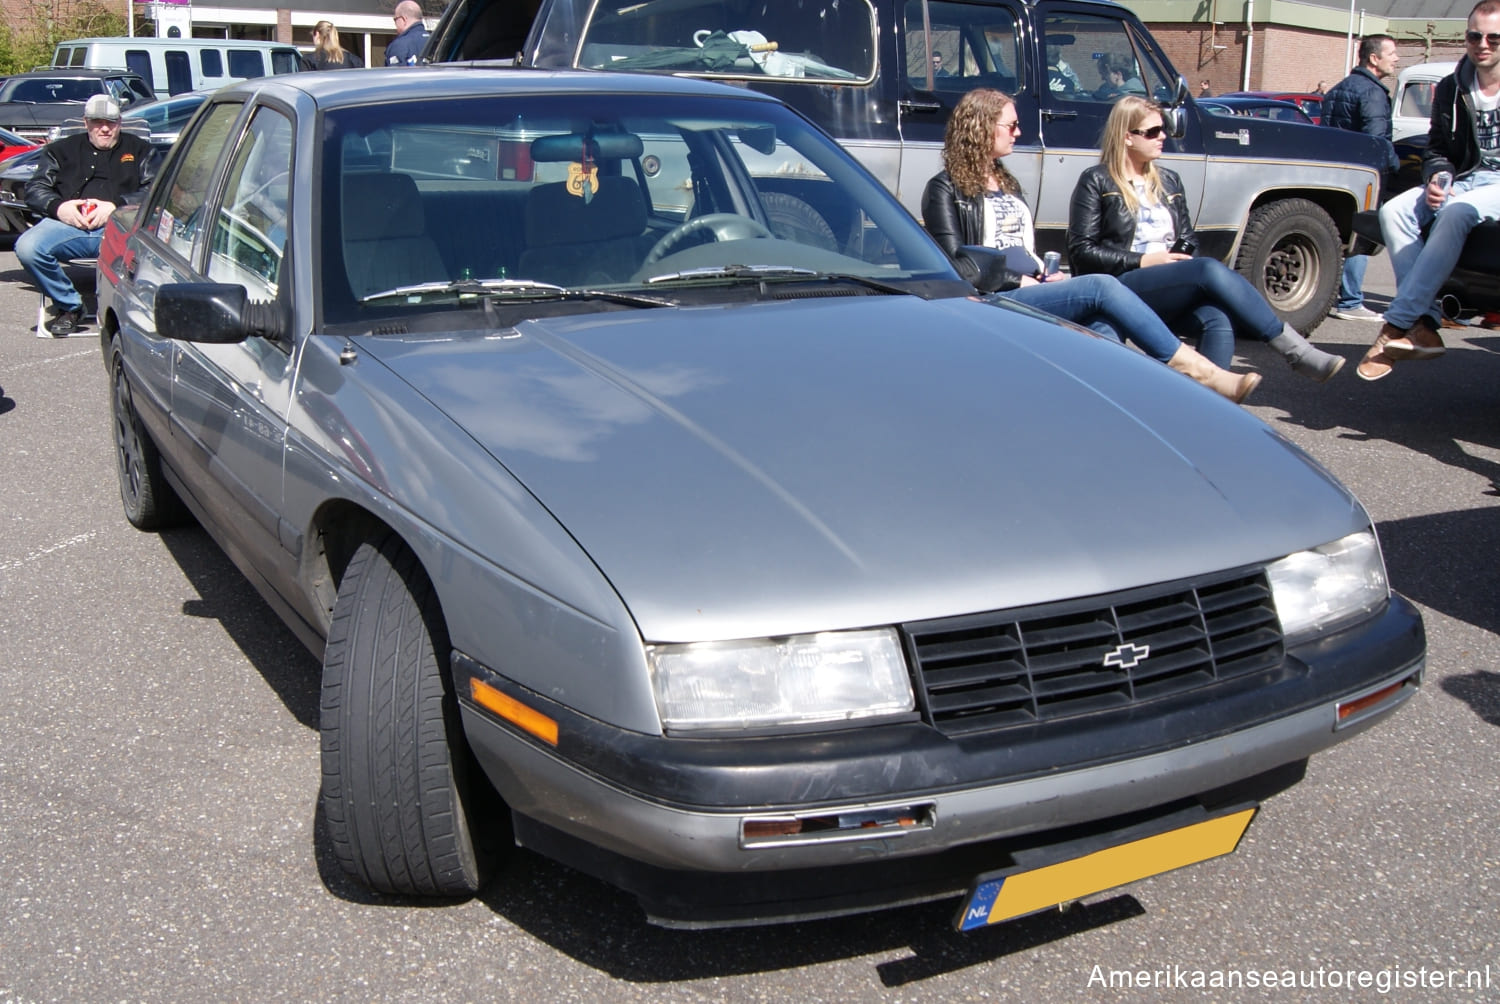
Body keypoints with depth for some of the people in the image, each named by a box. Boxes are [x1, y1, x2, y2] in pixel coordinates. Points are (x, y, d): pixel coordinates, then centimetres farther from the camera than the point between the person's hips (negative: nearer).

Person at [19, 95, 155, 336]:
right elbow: (35, 189, 20)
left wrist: (115, 206, -9)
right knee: (27, 247, -28)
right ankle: (69, 307, -6)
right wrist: (58, 207, -4)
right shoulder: (63, 149, 29)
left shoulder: (137, 149, 24)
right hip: (68, 223, 3)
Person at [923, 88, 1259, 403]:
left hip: (1028, 291, 8)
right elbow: (957, 265, -8)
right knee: (1102, 288, -25)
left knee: (1105, 322, -25)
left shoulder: (1008, 184, 27)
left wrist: (1045, 276, 6)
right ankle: (1199, 372, -24)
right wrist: (1017, 281, -12)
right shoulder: (946, 190, 2)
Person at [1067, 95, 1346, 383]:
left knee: (1219, 319, -31)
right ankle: (1297, 352, -29)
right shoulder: (1096, 182, 5)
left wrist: (1179, 261, -4)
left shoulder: (1169, 182, 23)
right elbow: (1080, 251, -3)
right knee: (1211, 270, -30)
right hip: (1121, 288, -5)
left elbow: (1187, 243, 21)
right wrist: (1143, 260, -12)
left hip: (1169, 295, 5)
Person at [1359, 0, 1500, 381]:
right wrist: (1439, 175, -6)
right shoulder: (1450, 89, 11)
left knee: (1455, 213, -36)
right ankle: (1424, 325, -31)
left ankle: (1396, 327, -39)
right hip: (1465, 179, 6)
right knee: (1393, 211, -21)